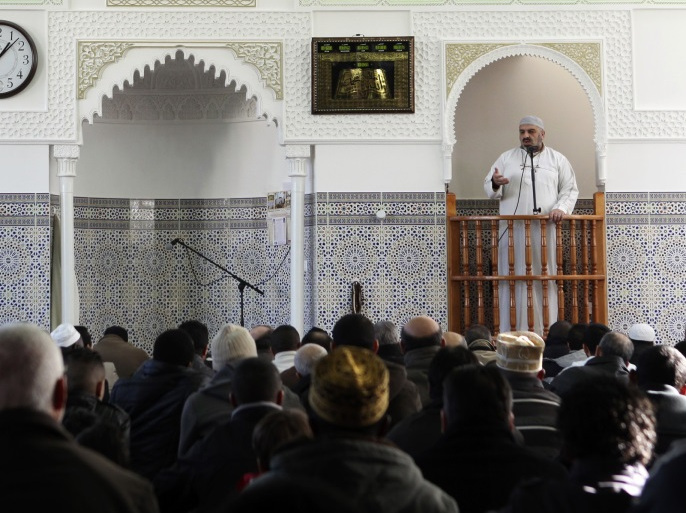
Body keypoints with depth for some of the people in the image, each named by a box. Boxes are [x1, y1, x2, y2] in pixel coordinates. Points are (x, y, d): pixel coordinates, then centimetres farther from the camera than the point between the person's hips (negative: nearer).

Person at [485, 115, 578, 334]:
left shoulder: (557, 159, 12)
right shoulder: (506, 158, 12)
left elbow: (570, 189, 8)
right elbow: (489, 189, 9)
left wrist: (561, 208, -11)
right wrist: (495, 183, -15)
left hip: (545, 229, 0)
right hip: (513, 230, 0)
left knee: (544, 279, -2)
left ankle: (545, 331, 1)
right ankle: (513, 332, -1)